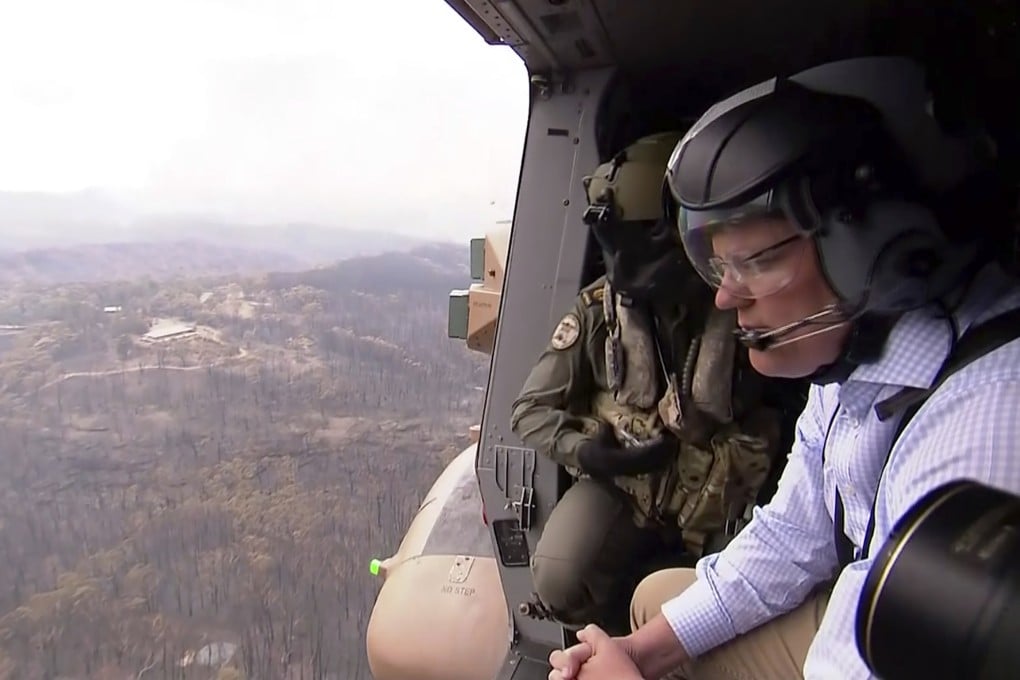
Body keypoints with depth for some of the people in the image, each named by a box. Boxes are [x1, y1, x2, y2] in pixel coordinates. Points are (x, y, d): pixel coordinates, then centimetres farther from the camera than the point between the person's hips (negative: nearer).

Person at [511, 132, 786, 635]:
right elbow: (532, 410, 1)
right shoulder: (598, 309, -5)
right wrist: (582, 451, -15)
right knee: (561, 582, -23)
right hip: (621, 484, 1)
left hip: (717, 497, 0)